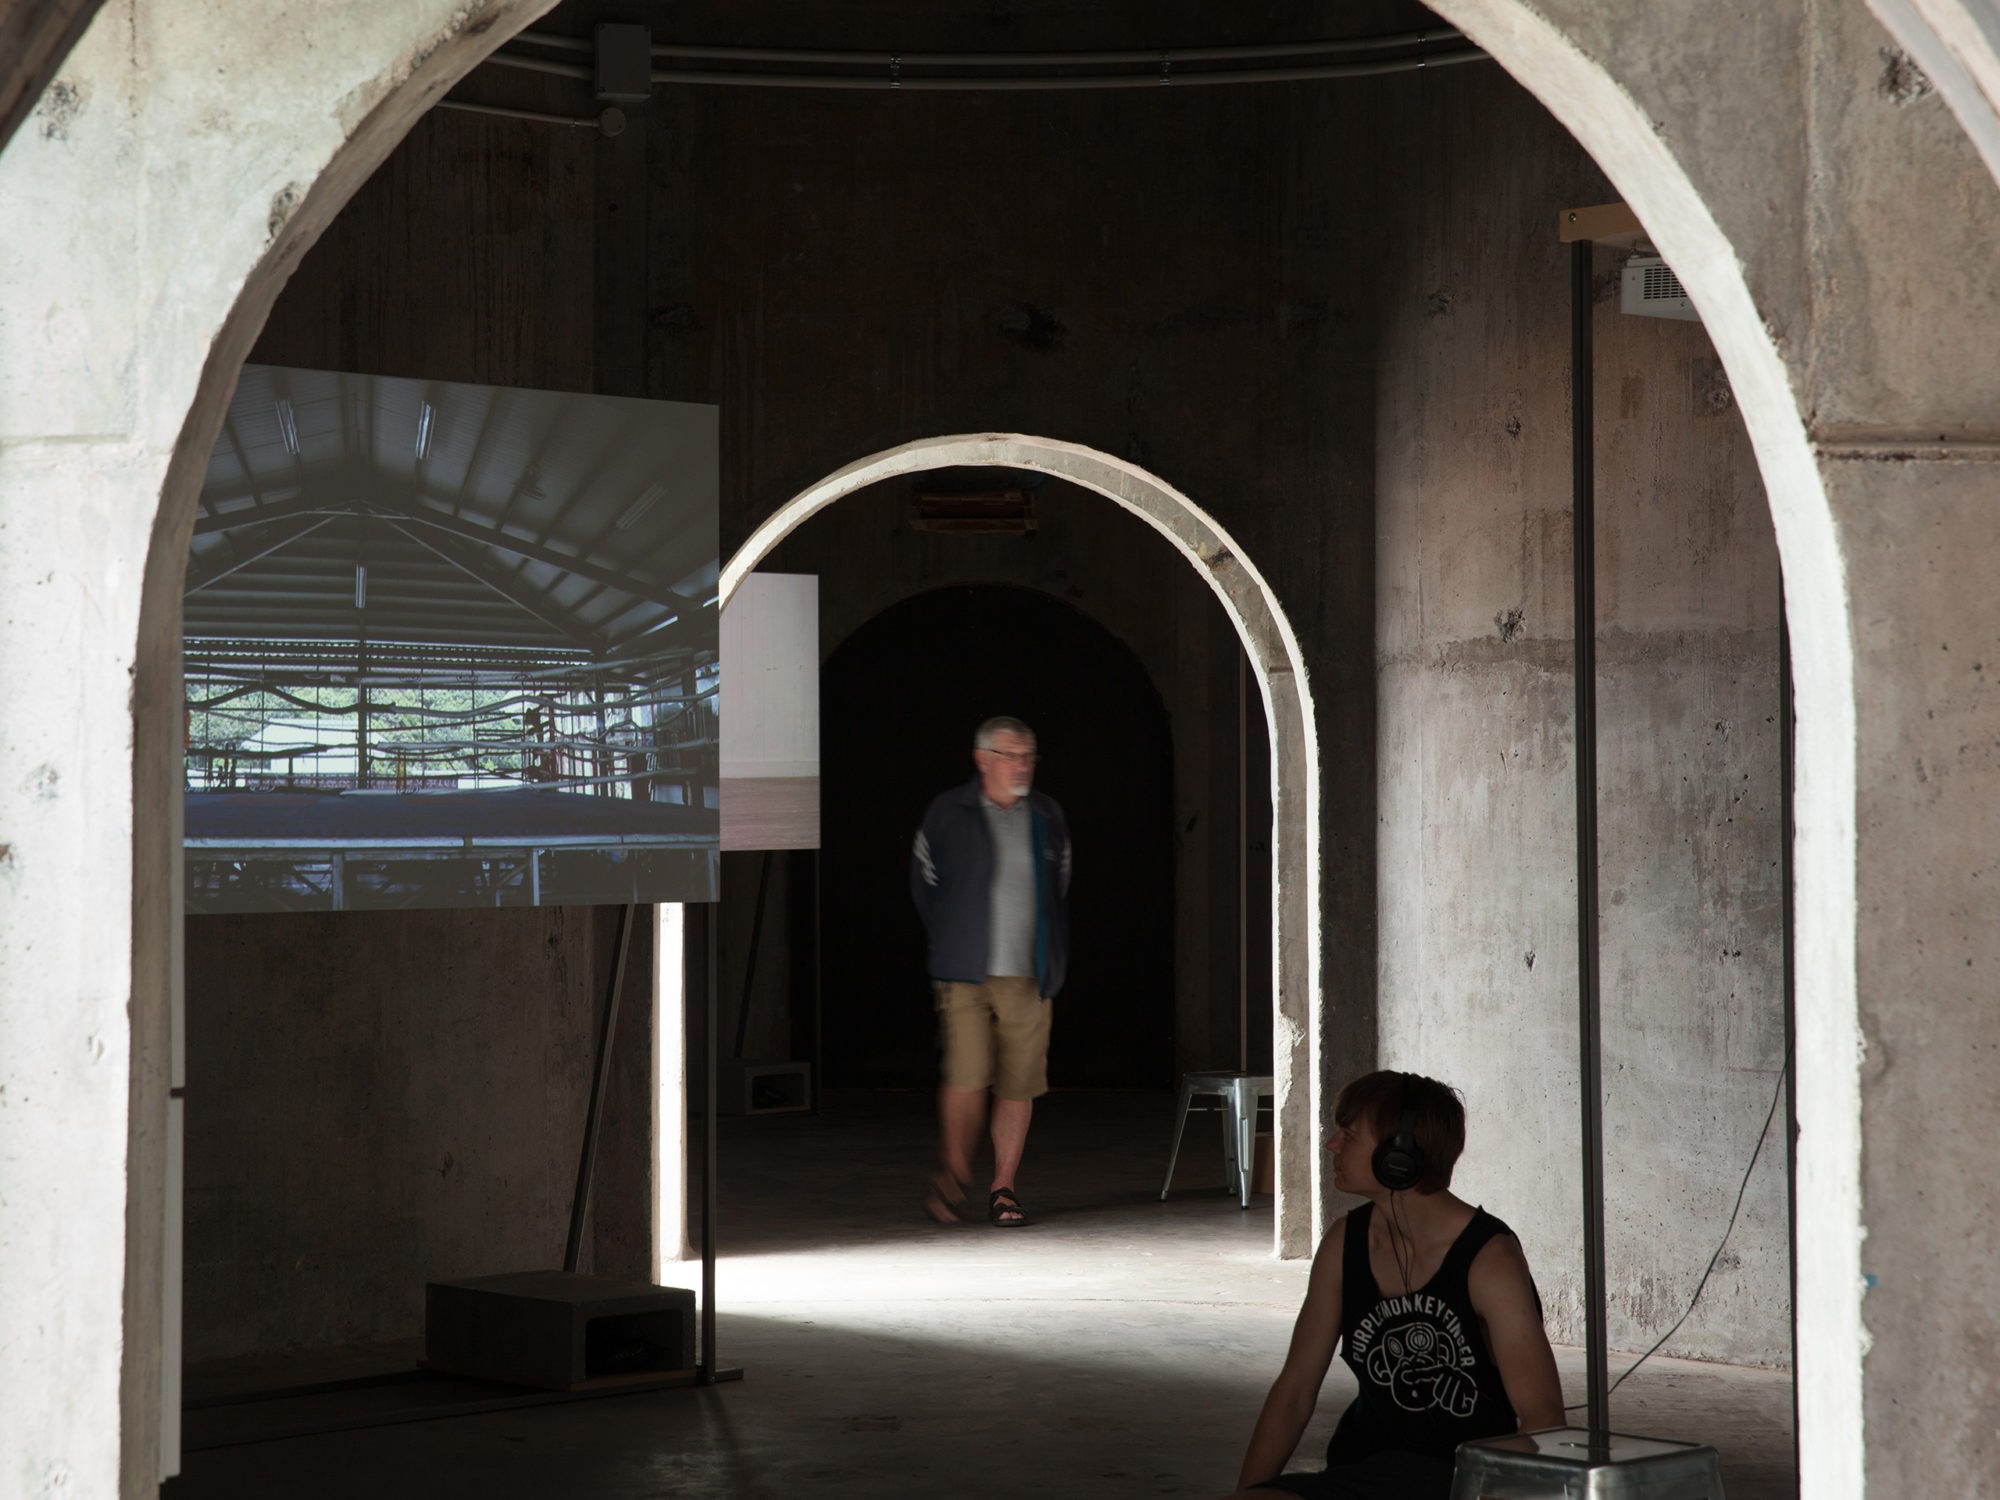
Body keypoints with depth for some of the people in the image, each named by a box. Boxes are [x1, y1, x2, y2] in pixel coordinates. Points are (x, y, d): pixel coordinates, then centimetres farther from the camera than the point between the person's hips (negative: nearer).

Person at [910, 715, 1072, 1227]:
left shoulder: (1046, 816, 10)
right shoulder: (949, 814, 0)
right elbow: (924, 886, 9)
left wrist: (1054, 963, 13)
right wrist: (953, 945, 8)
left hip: (1029, 975, 3)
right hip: (965, 974, -3)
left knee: (1019, 1084, 1)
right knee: (967, 1078, -11)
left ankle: (1003, 1188, 12)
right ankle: (952, 1176, 9)